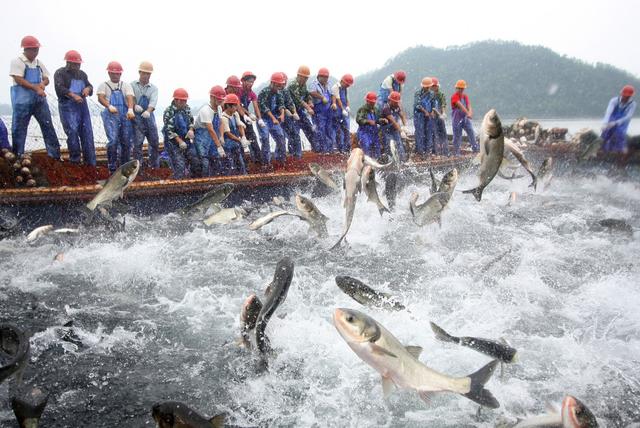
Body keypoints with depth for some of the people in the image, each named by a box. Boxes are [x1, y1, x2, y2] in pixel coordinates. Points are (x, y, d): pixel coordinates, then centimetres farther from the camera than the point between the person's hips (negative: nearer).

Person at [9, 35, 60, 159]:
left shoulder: (39, 63, 12)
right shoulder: (17, 62, -6)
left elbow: (46, 79, 13)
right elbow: (19, 80, -15)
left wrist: (42, 84, -10)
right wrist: (36, 88, -21)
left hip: (39, 99, 5)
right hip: (22, 100, -5)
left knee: (48, 125, 2)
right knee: (19, 128, 1)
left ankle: (55, 156, 6)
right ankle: (17, 157, 8)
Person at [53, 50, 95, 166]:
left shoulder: (82, 74, 21)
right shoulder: (60, 73, 1)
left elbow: (90, 86, 21)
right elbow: (59, 88, -13)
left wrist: (88, 88, -4)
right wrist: (73, 95, -26)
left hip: (82, 106, 6)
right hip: (67, 107, -6)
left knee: (87, 132, 2)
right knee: (72, 131, -13)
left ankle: (91, 163, 5)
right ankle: (75, 160, -5)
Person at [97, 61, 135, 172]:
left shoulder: (126, 85, 18)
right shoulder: (104, 85, 14)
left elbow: (130, 97, 0)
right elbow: (100, 98, -4)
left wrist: (130, 110, -21)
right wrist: (109, 106, -26)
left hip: (125, 116, 3)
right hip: (110, 116, -2)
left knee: (126, 142, 1)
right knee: (113, 141, -18)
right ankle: (112, 168, -10)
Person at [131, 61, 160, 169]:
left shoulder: (153, 88, 10)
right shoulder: (132, 85, 7)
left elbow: (153, 101, -8)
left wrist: (148, 111, -28)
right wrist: (134, 105, -28)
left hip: (149, 117, 3)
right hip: (137, 117, -3)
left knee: (154, 142, 7)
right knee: (138, 143, -7)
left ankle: (155, 167, 19)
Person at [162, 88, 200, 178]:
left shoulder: (186, 108, 3)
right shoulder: (169, 111, -14)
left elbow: (191, 120, 15)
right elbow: (169, 130, -16)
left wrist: (191, 129, -7)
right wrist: (180, 141, -20)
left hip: (186, 140, 6)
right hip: (173, 142, -6)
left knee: (196, 162, 3)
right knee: (180, 166, -13)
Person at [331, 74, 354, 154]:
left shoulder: (345, 89, 16)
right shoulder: (335, 87, -9)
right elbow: (337, 99, -15)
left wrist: (348, 106, -1)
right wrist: (343, 109, -19)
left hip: (344, 113, 8)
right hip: (337, 112, -8)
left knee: (347, 130, 5)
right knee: (338, 131, -3)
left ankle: (347, 148, 9)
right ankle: (340, 149, 2)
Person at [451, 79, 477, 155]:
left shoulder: (465, 96, 10)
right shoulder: (454, 97, -10)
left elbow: (469, 106, -4)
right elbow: (461, 106, -24)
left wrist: (470, 113, -25)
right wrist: (468, 113, -35)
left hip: (465, 118, 6)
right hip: (457, 119, -6)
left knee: (471, 132, 0)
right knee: (457, 135, -1)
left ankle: (475, 149, 4)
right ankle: (457, 152, 7)